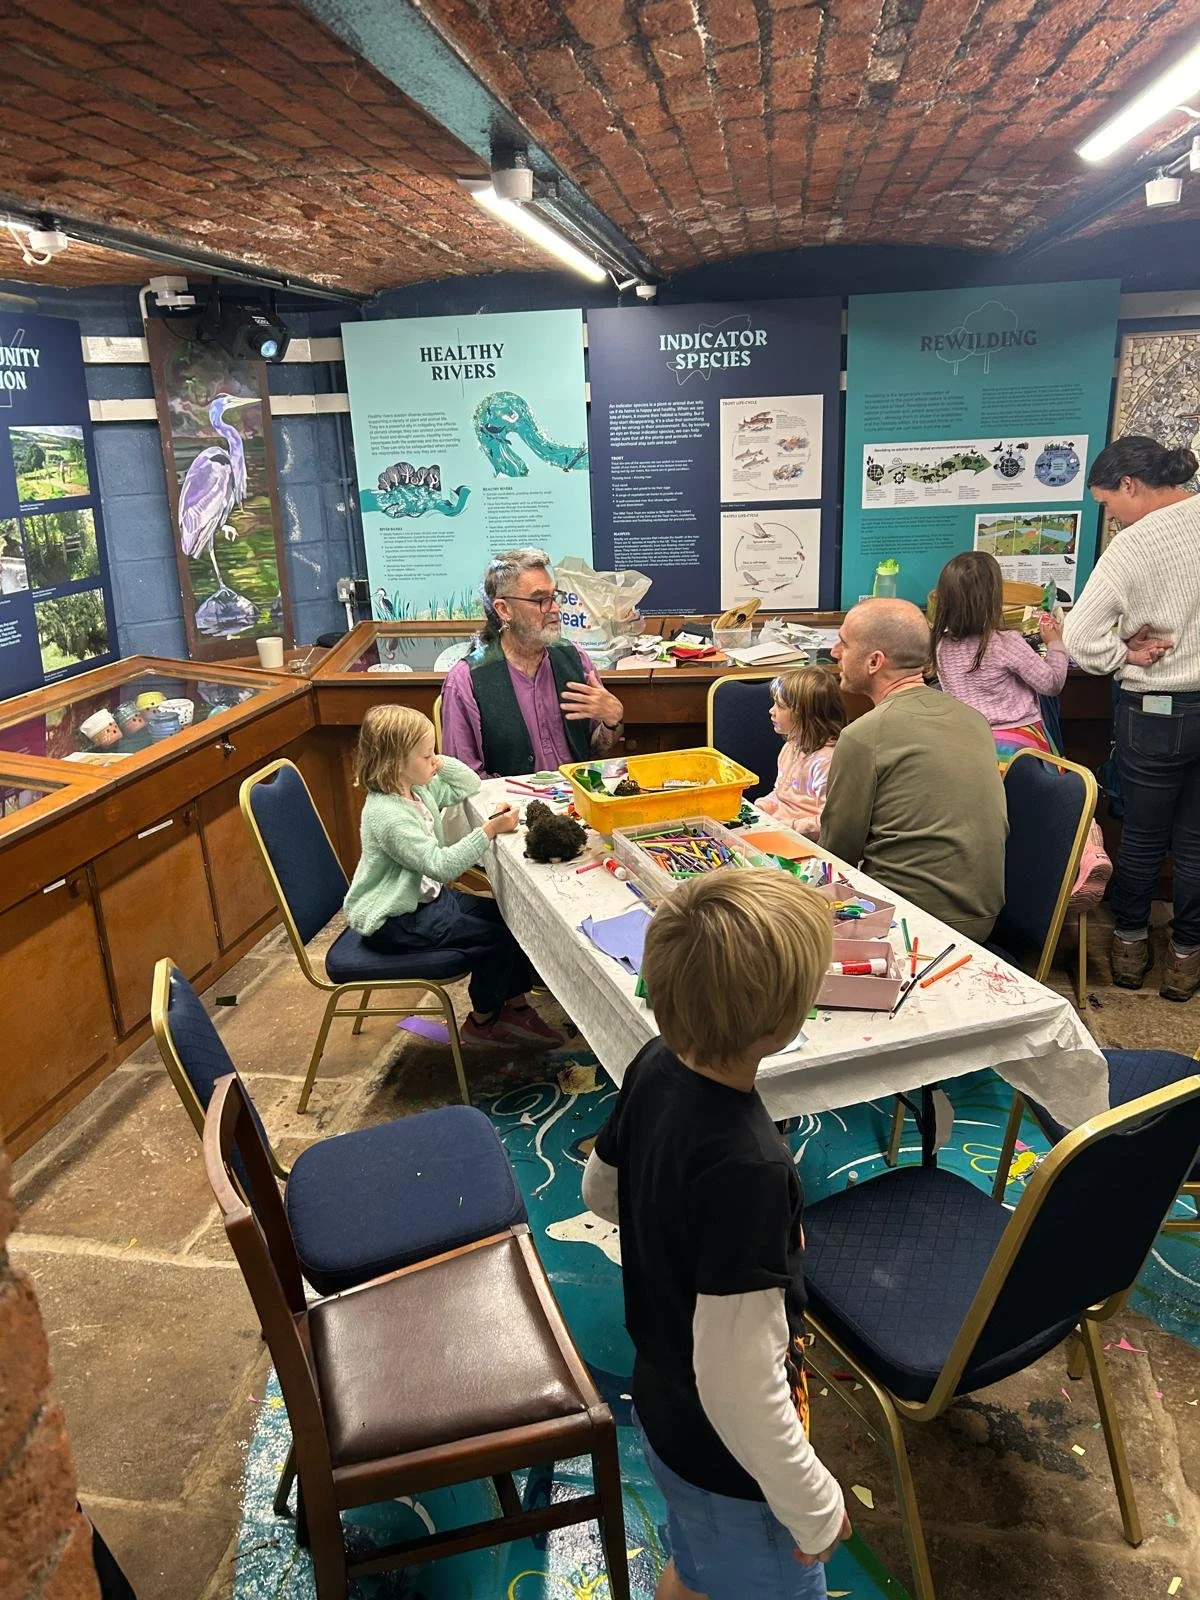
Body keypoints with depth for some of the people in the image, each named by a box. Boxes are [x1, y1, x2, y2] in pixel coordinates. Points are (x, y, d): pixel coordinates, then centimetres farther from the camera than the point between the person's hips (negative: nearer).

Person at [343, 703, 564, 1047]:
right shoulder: (388, 815, -28)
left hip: (426, 895, 10)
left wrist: (441, 763, -4)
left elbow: (470, 786, 12)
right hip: (393, 920, -10)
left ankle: (516, 1006, 16)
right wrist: (489, 830, -35)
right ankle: (483, 1023, 6)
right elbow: (441, 864, -32)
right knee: (492, 937, -16)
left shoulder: (418, 787, -1)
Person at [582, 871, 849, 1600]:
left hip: (664, 1406, 6)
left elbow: (601, 1191, 3)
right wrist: (813, 1502, -16)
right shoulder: (748, 1169, -39)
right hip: (728, 1454, -6)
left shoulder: (653, 1068, -16)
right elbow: (738, 1383, -31)